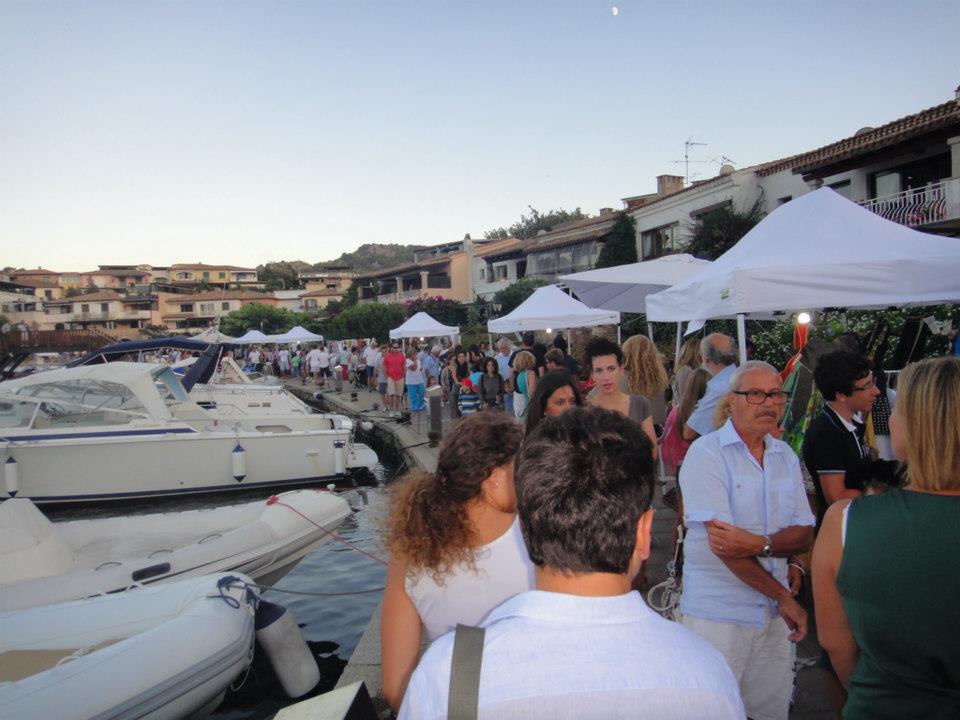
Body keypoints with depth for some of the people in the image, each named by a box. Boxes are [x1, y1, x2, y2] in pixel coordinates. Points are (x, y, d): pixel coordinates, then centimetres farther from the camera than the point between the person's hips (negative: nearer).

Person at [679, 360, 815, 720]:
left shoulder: (786, 456, 8)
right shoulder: (706, 453, -13)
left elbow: (804, 536, 3)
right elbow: (721, 543, -18)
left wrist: (759, 544, -19)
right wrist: (784, 597, -11)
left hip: (775, 614, 6)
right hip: (718, 613, -5)